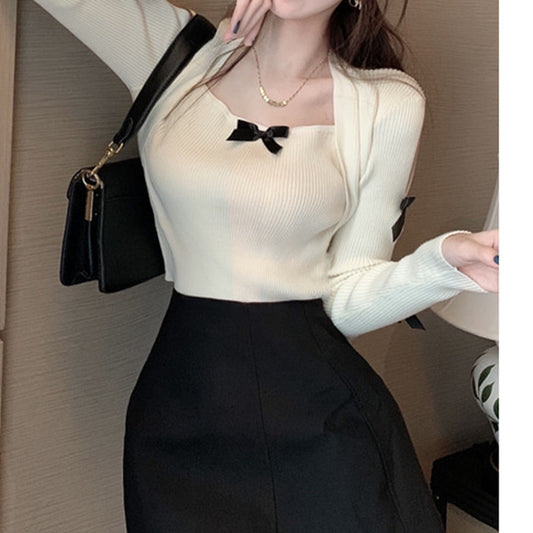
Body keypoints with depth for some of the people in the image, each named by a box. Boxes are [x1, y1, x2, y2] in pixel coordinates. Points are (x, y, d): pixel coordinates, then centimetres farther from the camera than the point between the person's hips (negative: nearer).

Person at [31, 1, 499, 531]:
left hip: (321, 411, 0)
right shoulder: (175, 50, 0)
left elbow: (347, 302, -2)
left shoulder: (388, 104, -3)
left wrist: (443, 260, -22)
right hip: (183, 408, 1)